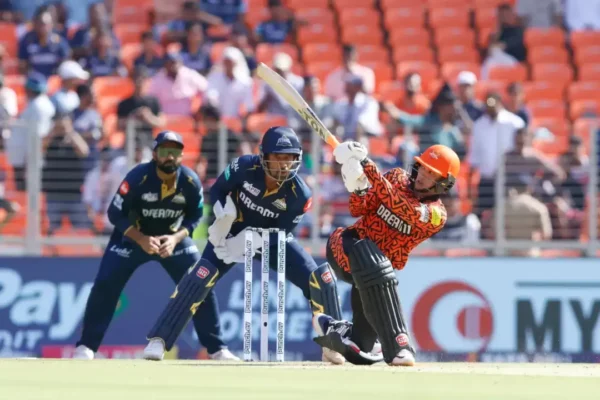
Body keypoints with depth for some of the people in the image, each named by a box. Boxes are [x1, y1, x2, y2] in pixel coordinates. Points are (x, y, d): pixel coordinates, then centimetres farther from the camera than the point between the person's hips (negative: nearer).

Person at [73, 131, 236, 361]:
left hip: (174, 237, 2)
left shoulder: (190, 182, -19)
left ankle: (216, 349, 4)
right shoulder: (138, 177, -26)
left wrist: (175, 238, -23)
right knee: (105, 286, -15)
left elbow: (195, 217, -4)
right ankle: (86, 346, -5)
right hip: (133, 236, -2)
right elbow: (115, 214, -19)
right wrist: (141, 239, -30)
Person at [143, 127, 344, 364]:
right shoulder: (244, 168, -26)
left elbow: (280, 232, -19)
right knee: (199, 279, -22)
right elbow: (217, 190, -9)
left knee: (321, 280, -13)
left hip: (274, 240, 1)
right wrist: (223, 217, -26)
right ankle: (158, 341, -19)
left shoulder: (299, 195, -25)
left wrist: (250, 241, -33)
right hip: (234, 233, -1)